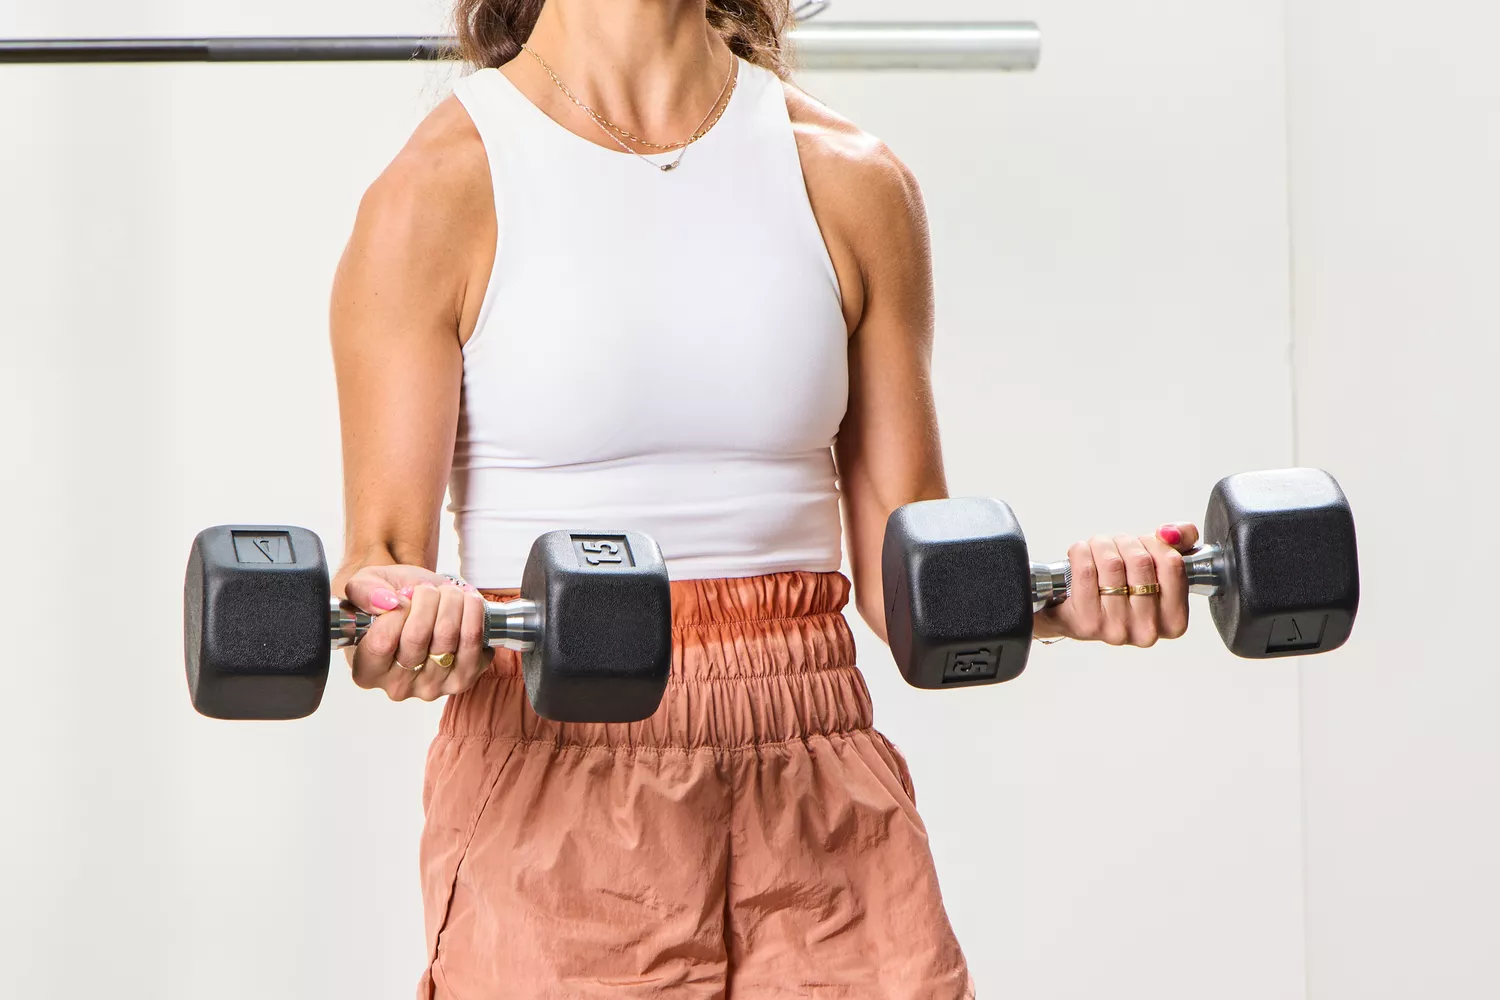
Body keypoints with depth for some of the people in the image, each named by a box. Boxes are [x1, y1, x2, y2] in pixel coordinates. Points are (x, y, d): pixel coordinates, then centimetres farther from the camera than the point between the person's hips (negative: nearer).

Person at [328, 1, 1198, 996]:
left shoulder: (852, 183, 8)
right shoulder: (442, 187, -2)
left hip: (821, 807, 3)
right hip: (552, 807, -3)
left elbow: (904, 561, 9)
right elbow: (384, 550, -5)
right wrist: (402, 616, -28)